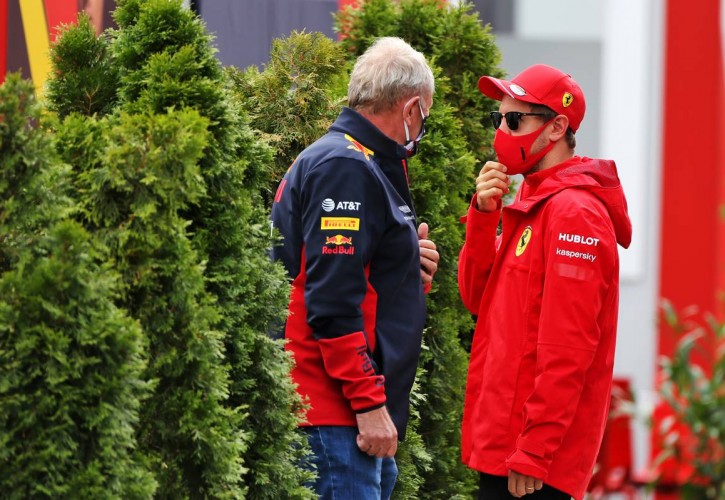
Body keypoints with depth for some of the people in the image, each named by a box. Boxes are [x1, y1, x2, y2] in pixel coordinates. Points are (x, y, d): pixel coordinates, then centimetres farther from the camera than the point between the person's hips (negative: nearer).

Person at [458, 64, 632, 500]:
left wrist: (533, 452, -21)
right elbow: (478, 298, 14)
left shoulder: (573, 212, -13)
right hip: (501, 447, 9)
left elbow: (567, 348, -19)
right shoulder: (532, 202, 16)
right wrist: (483, 215, 0)